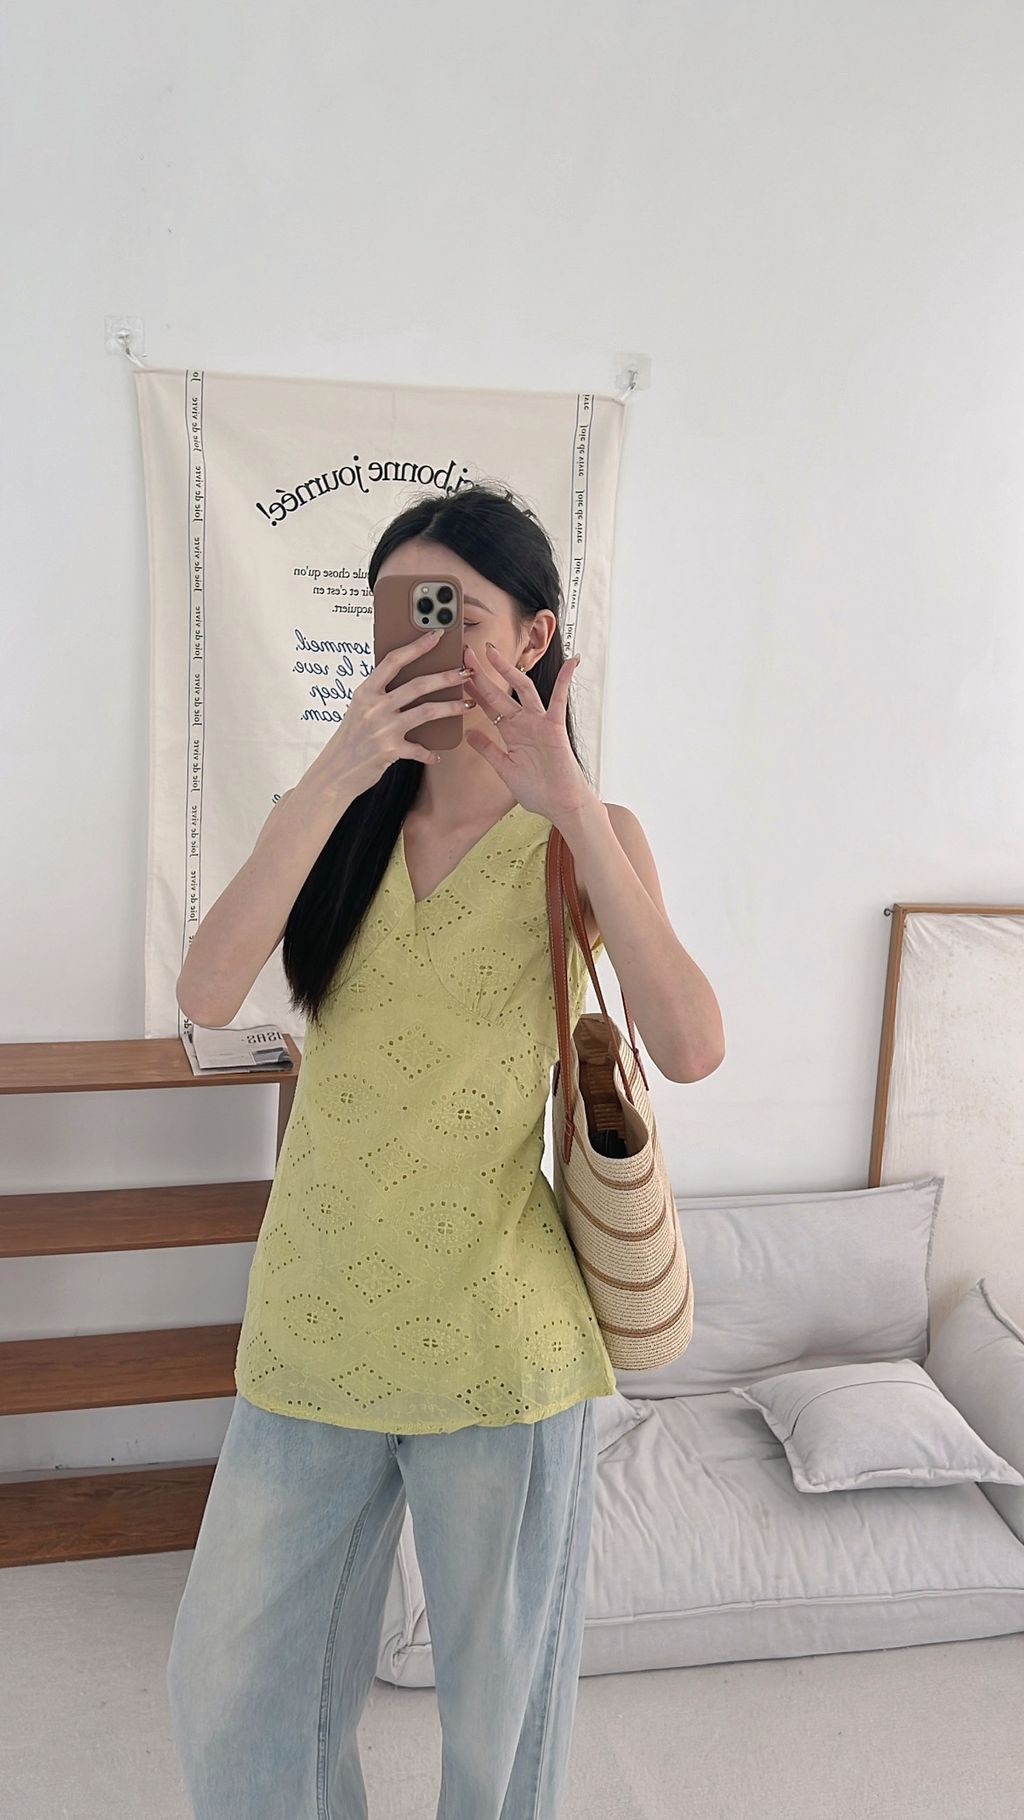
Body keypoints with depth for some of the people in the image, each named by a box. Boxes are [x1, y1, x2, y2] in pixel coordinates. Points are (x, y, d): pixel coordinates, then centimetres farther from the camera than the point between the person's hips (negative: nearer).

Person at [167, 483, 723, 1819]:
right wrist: (336, 779, -21)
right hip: (316, 1325, 3)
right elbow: (208, 994, -14)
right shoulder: (338, 821, 4)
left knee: (500, 1706, 16)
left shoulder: (580, 840, -4)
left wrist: (570, 804, -26)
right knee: (230, 1695, 16)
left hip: (500, 1338, -3)